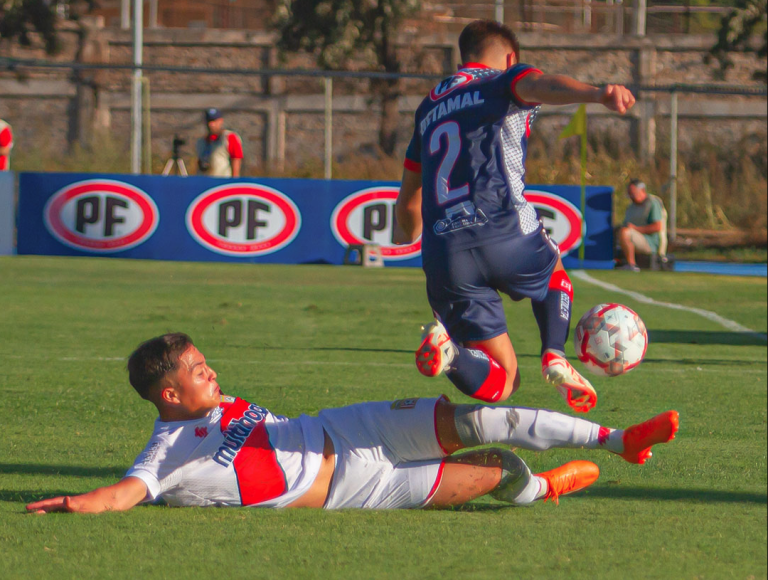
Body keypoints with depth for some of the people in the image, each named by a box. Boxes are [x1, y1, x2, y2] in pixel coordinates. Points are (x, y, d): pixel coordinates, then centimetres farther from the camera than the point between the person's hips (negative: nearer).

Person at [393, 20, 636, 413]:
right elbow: (540, 86, -17)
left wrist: (408, 234, 59)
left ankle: (447, 351, -24)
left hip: (443, 255, 4)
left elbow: (407, 204, 35)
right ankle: (554, 357, 4)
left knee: (499, 383, 8)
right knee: (554, 275, 33)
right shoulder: (504, 82, 11)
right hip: (505, 231, -4)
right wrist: (597, 94, -38)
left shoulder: (429, 107, 28)